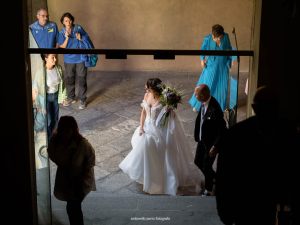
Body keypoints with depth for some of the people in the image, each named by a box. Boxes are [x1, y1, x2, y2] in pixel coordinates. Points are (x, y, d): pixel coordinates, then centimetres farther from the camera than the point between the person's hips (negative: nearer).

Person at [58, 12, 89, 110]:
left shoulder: (78, 28, -5)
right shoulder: (62, 32, -4)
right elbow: (62, 47, -6)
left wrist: (80, 38, -17)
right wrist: (67, 38, -21)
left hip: (80, 58, -2)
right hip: (69, 59, 2)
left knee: (82, 79, 0)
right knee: (69, 79, 11)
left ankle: (83, 100, 12)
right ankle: (71, 98, 28)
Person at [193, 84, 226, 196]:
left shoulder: (215, 109, -33)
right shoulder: (204, 103, -8)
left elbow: (222, 129, -27)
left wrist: (215, 146, -25)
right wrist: (196, 133, 17)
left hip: (211, 142, -8)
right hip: (202, 139, 8)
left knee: (206, 166, 7)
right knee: (198, 161, 20)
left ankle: (209, 190, 31)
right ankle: (214, 177, 46)